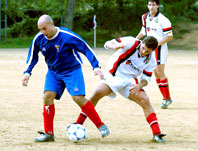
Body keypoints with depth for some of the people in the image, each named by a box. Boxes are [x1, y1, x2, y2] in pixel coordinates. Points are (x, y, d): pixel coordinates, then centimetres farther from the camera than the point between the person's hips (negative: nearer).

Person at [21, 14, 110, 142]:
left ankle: (101, 126, -2)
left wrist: (96, 66, -22)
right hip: (53, 72, 4)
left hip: (72, 70, -4)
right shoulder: (39, 39, -10)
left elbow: (86, 49, -16)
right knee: (47, 97, -12)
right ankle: (48, 133, -3)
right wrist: (27, 72, -5)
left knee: (78, 98, -17)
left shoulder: (67, 36, -24)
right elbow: (33, 56, 7)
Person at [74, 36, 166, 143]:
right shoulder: (131, 43, -19)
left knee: (145, 101, -15)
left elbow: (146, 78, 2)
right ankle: (78, 124, -17)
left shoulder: (151, 61, -7)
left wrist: (139, 86, -21)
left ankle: (156, 134, -10)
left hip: (130, 81, 3)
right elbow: (108, 44, -20)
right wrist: (114, 46, -44)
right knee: (98, 92, -25)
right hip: (113, 76, -3)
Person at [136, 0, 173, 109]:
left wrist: (158, 43, -22)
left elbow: (170, 36, -14)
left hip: (160, 48, -7)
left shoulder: (162, 20, -15)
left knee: (160, 72, -11)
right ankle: (165, 98, 14)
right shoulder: (145, 17, 8)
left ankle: (167, 98, -1)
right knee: (156, 74, 7)